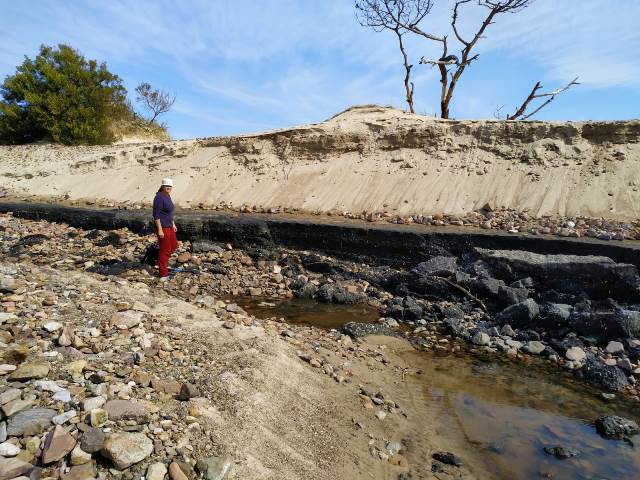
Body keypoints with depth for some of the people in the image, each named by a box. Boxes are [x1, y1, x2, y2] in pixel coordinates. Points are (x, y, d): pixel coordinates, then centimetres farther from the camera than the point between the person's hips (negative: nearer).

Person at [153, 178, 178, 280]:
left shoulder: (167, 196, 10)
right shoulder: (159, 197, -19)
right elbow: (156, 215, -21)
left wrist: (173, 224, 21)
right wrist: (159, 230, -23)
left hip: (169, 226, 10)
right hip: (162, 227, -10)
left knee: (174, 246, 22)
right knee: (165, 250, -2)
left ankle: (162, 262, 40)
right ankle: (163, 274, 8)